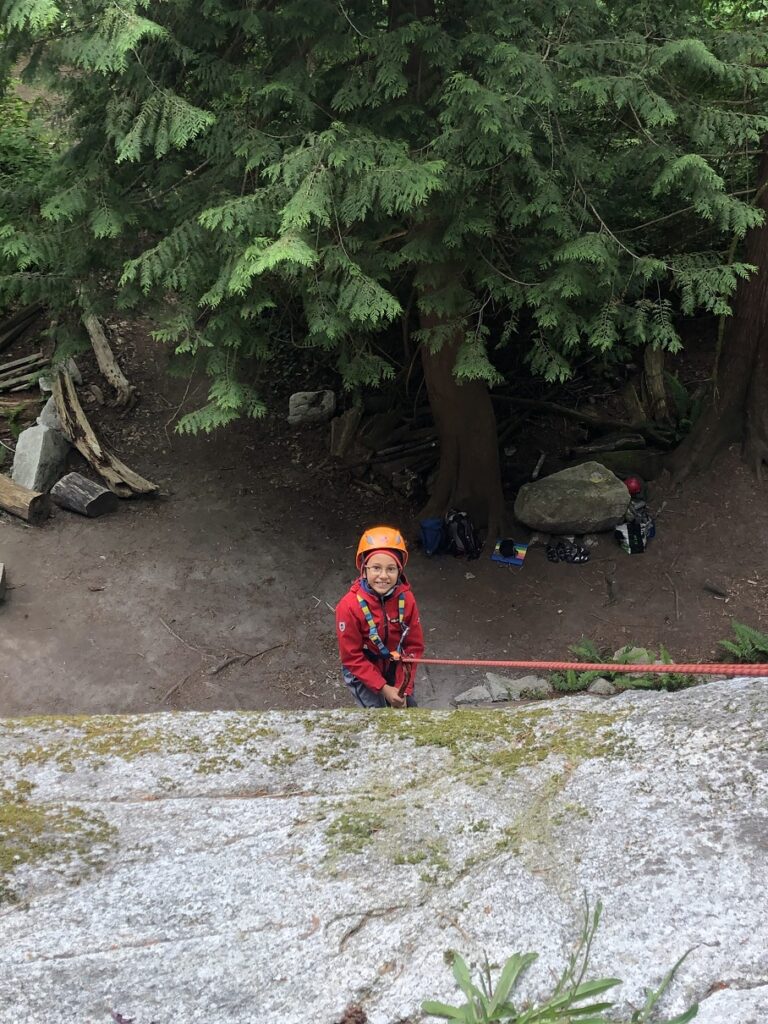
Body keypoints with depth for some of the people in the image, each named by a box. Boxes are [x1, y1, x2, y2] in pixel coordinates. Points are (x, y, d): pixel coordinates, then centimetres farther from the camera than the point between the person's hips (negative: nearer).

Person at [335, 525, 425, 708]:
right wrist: (384, 688, -22)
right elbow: (351, 657, -21)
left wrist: (403, 689, -14)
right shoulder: (350, 605, -28)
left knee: (409, 708, 14)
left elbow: (414, 645, -8)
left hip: (395, 669, 4)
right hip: (362, 673, -3)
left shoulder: (406, 598, -18)